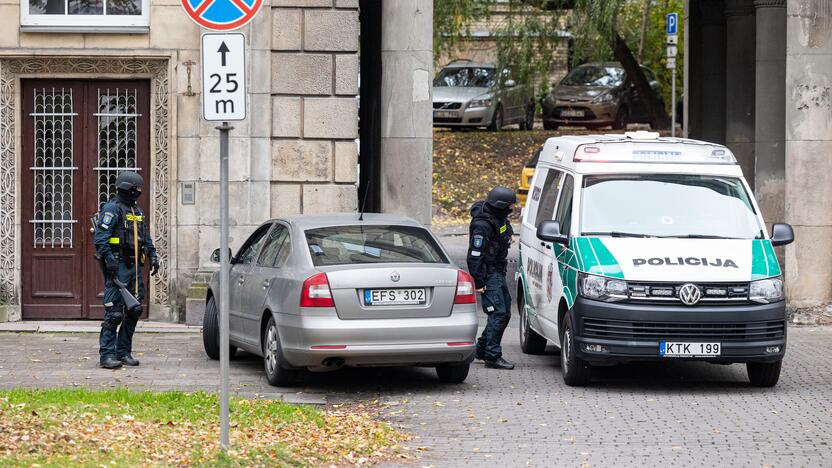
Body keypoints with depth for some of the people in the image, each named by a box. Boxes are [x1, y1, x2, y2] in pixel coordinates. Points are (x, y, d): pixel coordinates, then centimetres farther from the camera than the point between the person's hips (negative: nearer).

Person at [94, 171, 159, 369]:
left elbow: (146, 237, 26)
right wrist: (109, 259, -24)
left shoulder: (136, 211, 19)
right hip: (118, 266, -9)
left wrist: (152, 256, 14)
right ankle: (107, 355, -9)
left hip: (134, 266, 9)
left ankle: (124, 352, 17)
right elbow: (101, 238, -16)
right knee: (114, 312, -10)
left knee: (134, 310, 9)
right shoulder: (112, 209, -8)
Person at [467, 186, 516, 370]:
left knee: (504, 313, 12)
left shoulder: (499, 217, 7)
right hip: (488, 274, -10)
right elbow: (474, 255, -22)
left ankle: (482, 349, 22)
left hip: (499, 272, 10)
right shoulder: (482, 225, -22)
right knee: (498, 313, -13)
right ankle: (492, 356, -12)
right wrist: (478, 282, -22)